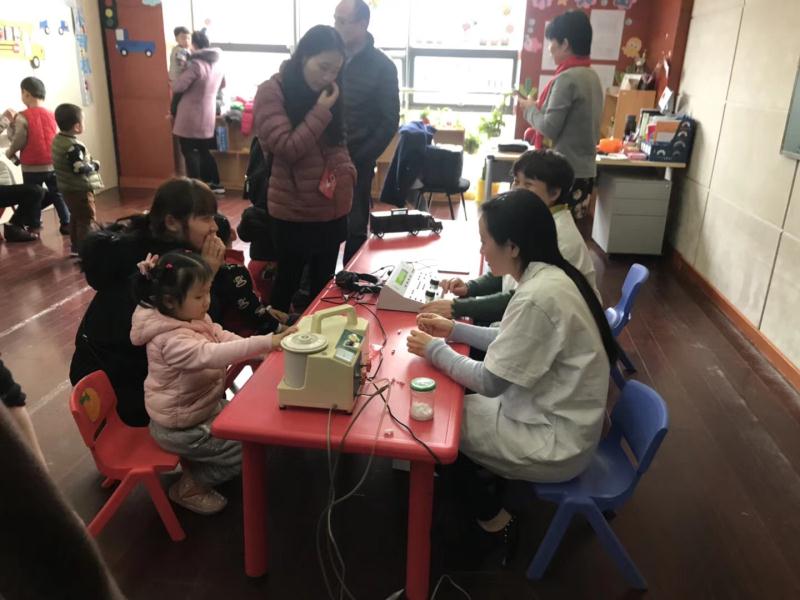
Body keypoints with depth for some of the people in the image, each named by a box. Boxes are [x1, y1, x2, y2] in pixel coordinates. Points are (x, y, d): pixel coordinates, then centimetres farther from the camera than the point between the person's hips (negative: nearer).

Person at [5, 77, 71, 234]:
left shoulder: (22, 117, -11)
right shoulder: (52, 115, 2)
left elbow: (19, 141, -11)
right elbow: (55, 139, 9)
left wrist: (9, 152, 9)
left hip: (31, 167, -3)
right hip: (52, 164, 3)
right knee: (58, 194, 13)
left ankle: (34, 227, 17)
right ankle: (66, 223, 12)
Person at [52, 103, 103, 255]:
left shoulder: (57, 140, 6)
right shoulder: (73, 146, -24)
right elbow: (79, 168, -27)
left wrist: (88, 161, 10)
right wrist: (95, 165, -10)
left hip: (67, 187, 10)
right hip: (80, 189, -10)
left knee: (75, 217, 20)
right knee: (87, 220, -3)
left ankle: (76, 247, 28)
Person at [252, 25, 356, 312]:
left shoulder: (327, 93, 7)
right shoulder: (272, 92, -11)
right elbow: (286, 149, -18)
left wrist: (346, 170, 1)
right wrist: (321, 112, -20)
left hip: (333, 207, 6)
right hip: (294, 211, -5)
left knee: (323, 283, 16)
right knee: (288, 282, 12)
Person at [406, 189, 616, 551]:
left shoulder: (538, 297, -31)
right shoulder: (550, 277, -2)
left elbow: (490, 383, -23)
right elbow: (513, 341, 10)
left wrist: (435, 350, -10)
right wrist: (455, 330, 5)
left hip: (557, 444, -9)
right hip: (558, 417, 9)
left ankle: (491, 517, 25)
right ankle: (490, 492, 32)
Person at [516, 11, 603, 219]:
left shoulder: (567, 78, -15)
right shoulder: (591, 76, 11)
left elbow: (549, 129, -18)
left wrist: (530, 109, -1)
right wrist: (540, 106, 14)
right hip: (584, 171, 9)